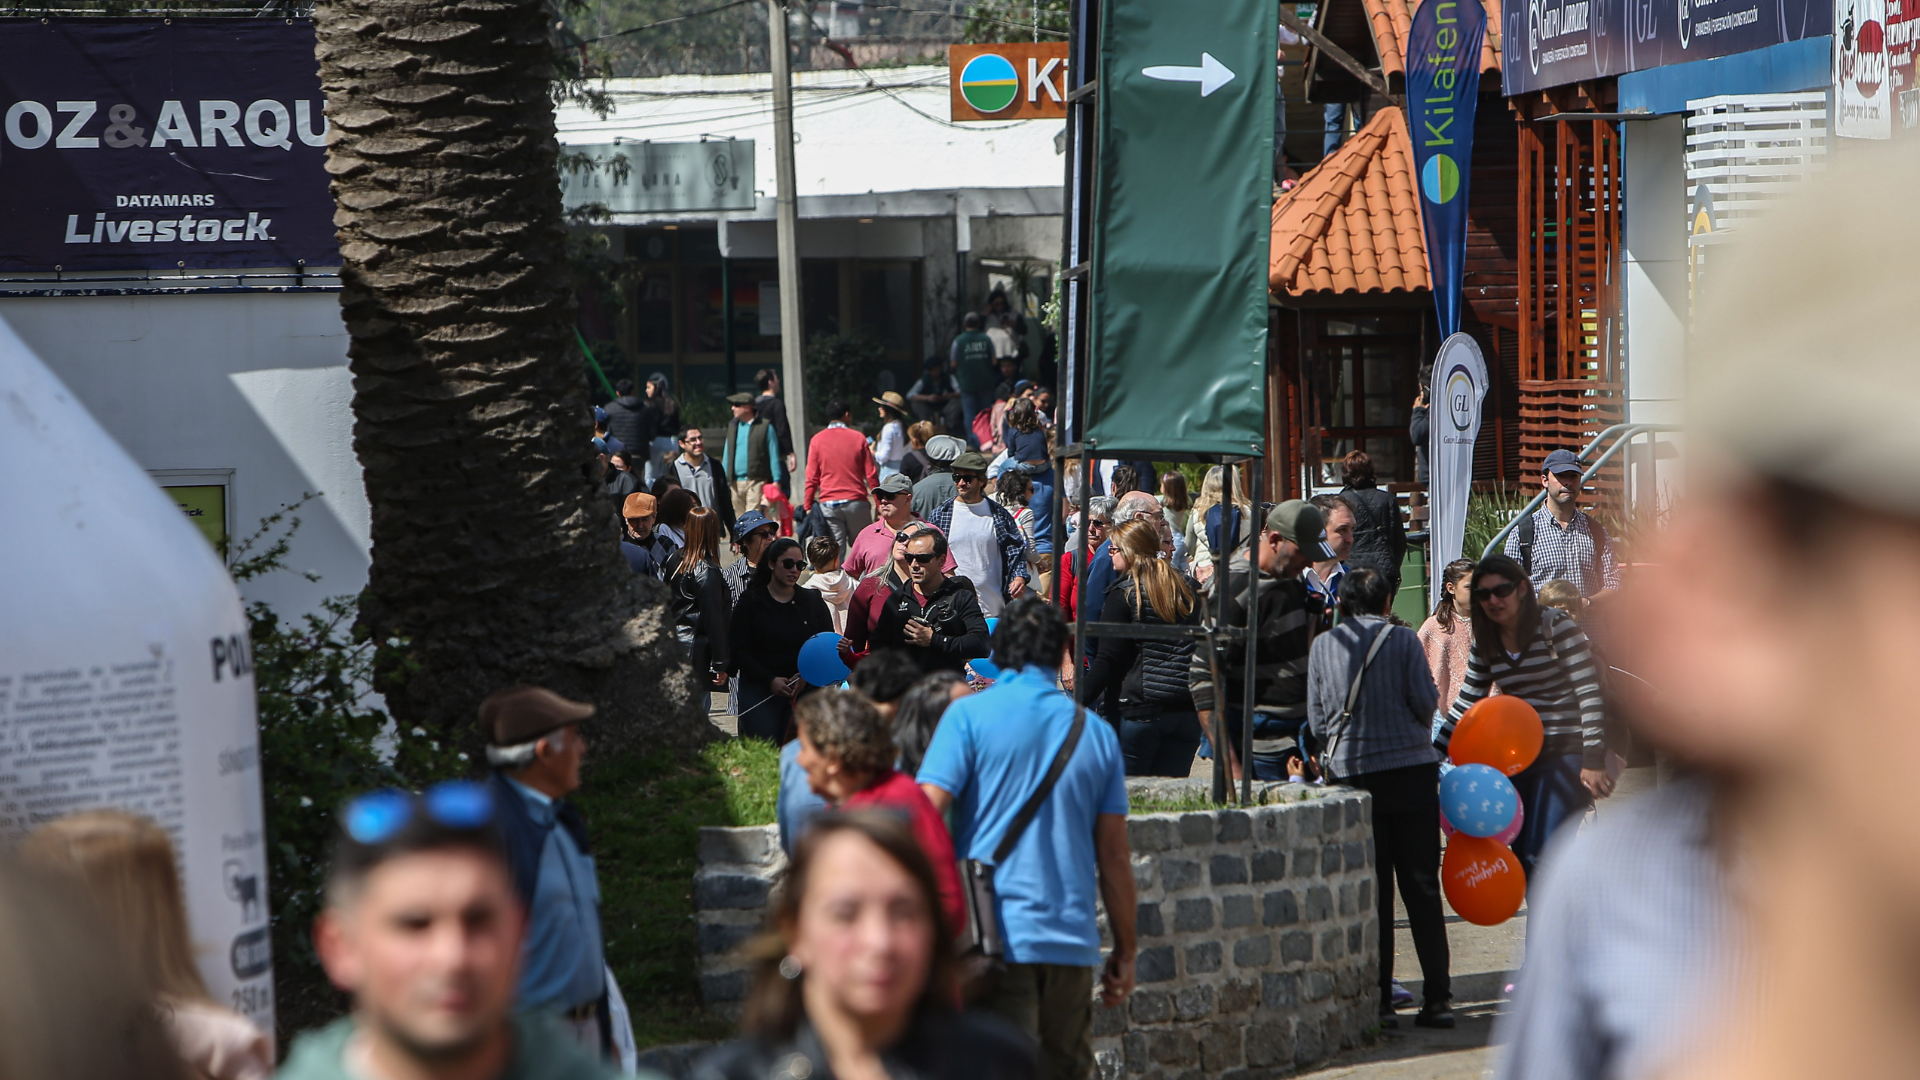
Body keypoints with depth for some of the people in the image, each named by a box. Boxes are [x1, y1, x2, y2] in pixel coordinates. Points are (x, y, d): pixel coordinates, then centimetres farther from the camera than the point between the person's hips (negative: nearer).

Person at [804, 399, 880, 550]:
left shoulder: (817, 440, 4)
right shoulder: (858, 438, 2)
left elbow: (812, 478, 2)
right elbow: (871, 475, 1)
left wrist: (808, 506, 7)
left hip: (829, 504, 0)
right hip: (857, 502, 0)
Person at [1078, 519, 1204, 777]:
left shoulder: (1124, 594, -5)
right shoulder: (1191, 591, 11)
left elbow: (1108, 659, -8)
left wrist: (1078, 704, -6)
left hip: (1140, 709, -5)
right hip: (1187, 711, 5)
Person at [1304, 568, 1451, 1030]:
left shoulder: (1323, 646, 4)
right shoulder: (1403, 640, -1)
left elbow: (1317, 720, 4)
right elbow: (1425, 701, -6)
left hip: (1350, 772, 1)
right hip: (1411, 770, -1)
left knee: (1370, 891, 5)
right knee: (1422, 887, 4)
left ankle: (1378, 1001, 2)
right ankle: (1437, 998, 2)